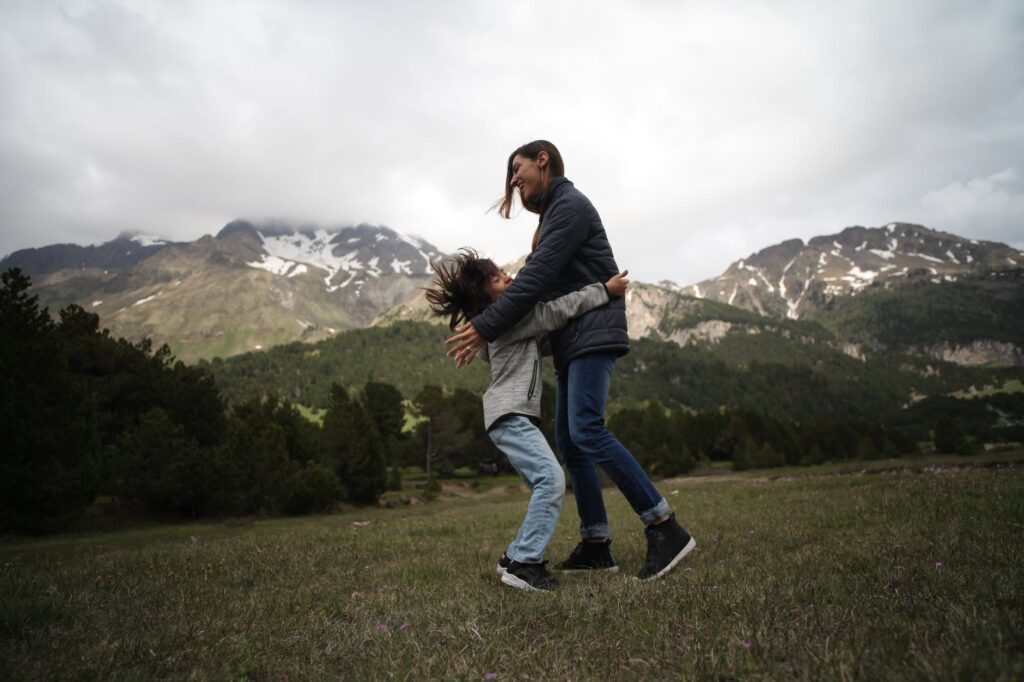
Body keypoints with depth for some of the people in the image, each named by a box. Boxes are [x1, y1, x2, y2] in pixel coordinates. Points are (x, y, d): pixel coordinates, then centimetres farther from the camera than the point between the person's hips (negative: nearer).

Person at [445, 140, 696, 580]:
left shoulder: (569, 205, -7)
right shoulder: (553, 214, 24)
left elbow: (536, 279, -17)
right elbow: (540, 281, 18)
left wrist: (485, 328, -17)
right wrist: (488, 324, 9)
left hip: (592, 333, -10)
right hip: (571, 341, 10)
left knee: (586, 430, -21)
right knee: (568, 439, 5)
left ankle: (666, 529, -17)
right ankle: (596, 546, 8)